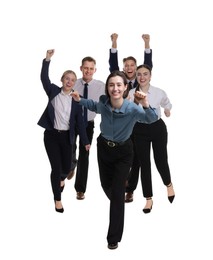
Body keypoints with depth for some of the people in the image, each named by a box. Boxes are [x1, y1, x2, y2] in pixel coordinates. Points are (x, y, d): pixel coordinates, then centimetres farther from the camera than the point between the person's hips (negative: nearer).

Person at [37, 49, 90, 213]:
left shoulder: (76, 100, 1)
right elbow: (44, 78, -16)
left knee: (66, 167, 10)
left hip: (66, 136, 2)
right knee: (56, 167, -4)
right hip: (51, 135, -2)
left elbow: (80, 121, 2)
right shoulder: (54, 91, 0)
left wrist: (85, 141, 0)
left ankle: (61, 179, 49)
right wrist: (47, 59, -25)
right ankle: (57, 199, 11)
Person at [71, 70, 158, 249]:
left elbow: (152, 119, -46)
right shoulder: (103, 103, -18)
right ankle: (118, 205, 58)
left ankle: (114, 237, 9)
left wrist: (146, 105, -64)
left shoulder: (132, 108, -29)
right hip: (103, 148, 4)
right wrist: (79, 100, -5)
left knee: (117, 193, -4)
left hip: (123, 152, -4)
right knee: (106, 184, 22)